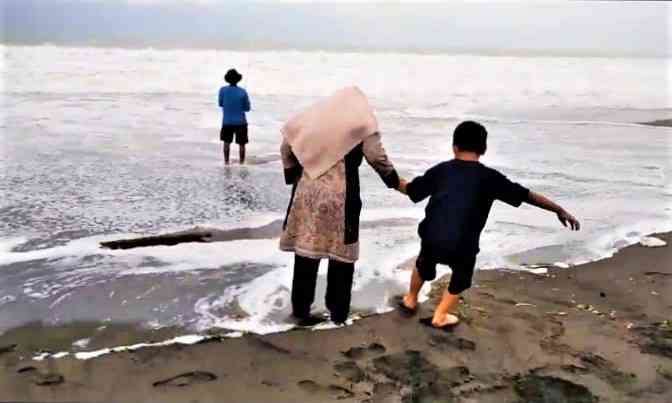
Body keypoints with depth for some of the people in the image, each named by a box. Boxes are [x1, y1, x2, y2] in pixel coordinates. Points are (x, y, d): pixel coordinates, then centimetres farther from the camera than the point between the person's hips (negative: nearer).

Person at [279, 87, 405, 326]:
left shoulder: (313, 116, 13)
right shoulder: (361, 120, 2)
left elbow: (286, 146, 12)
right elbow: (376, 157, -3)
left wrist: (294, 176, 19)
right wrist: (394, 181, 11)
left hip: (308, 192, 4)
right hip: (340, 196, -4)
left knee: (305, 254, 10)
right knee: (341, 256, 10)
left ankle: (301, 310, 18)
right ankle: (338, 312, 20)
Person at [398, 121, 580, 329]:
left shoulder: (441, 170, 13)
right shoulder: (489, 177, 6)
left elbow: (410, 189, 25)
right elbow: (527, 195, 10)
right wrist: (560, 210, 19)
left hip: (432, 237, 3)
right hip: (462, 245, -2)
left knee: (424, 264, 35)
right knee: (461, 277, 29)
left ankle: (410, 300, 53)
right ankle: (440, 316, 39)